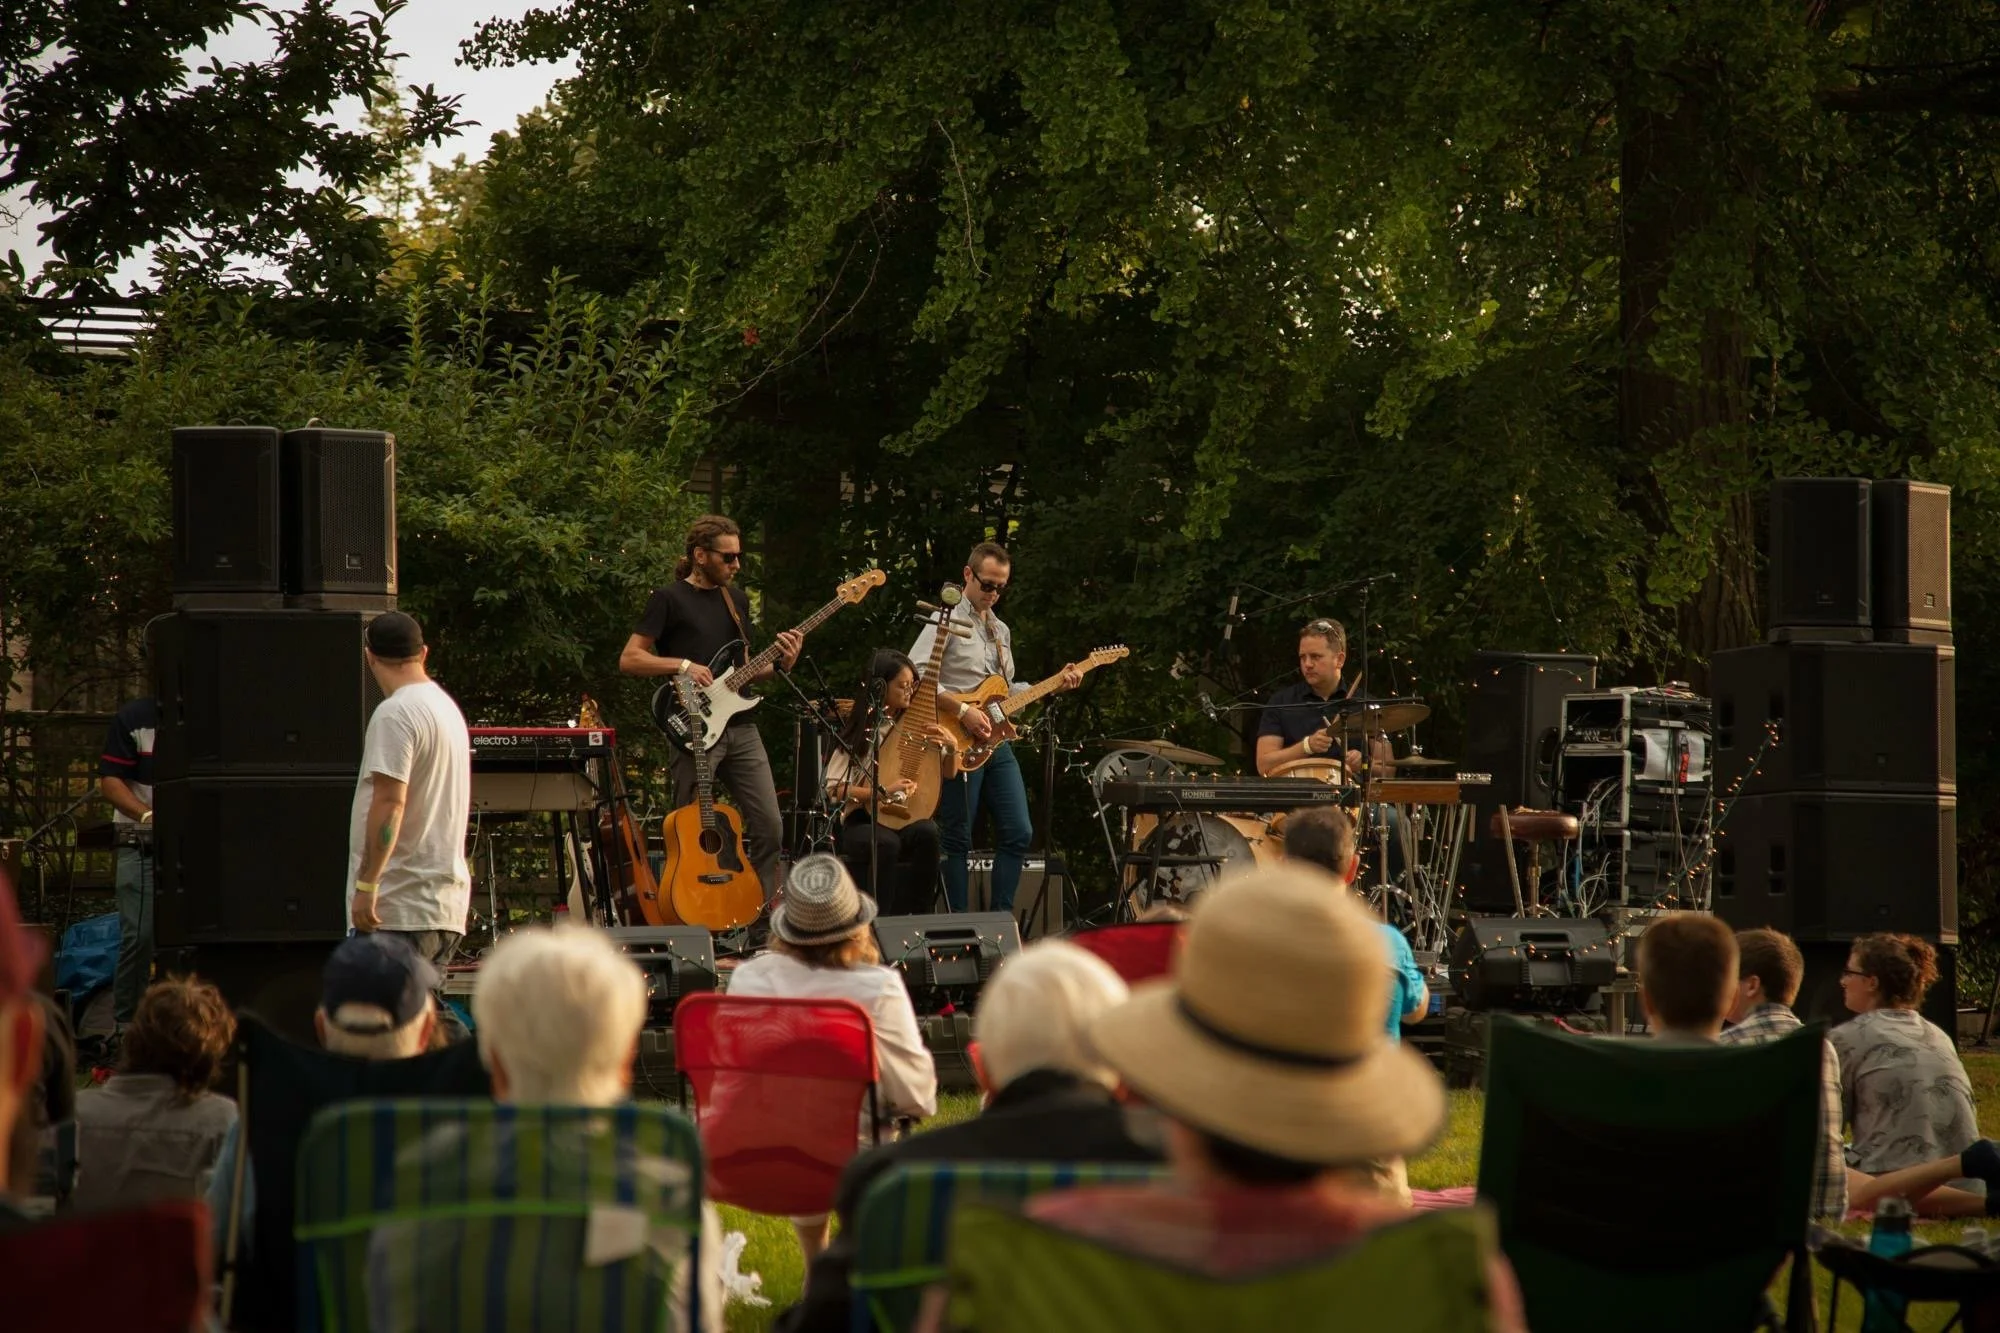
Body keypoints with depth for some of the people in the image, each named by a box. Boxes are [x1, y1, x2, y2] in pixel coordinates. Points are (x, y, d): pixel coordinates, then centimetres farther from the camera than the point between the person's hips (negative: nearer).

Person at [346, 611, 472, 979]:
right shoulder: (448, 707, 18)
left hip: (401, 907, -9)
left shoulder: (395, 713, -12)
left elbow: (390, 803, -20)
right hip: (447, 903, 9)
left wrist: (366, 884, -19)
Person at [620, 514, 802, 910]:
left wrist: (780, 664, 2)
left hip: (739, 726, 6)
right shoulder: (669, 599, -3)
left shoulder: (737, 599, 17)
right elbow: (628, 659, -7)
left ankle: (764, 916, 8)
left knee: (769, 825, 0)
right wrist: (683, 665, -17)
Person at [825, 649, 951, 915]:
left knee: (927, 832, -33)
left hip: (907, 817, 3)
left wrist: (951, 749, -7)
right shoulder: (861, 731, -2)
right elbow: (835, 788, -6)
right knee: (887, 842, -37)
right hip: (863, 819, -3)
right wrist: (883, 792, -19)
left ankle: (917, 916, -23)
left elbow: (949, 773, 15)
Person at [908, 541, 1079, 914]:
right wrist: (962, 712, -20)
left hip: (995, 740, 8)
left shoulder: (1000, 630, 19)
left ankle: (1000, 917, 10)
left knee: (1019, 832, 3)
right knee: (957, 838, -2)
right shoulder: (946, 622, -6)